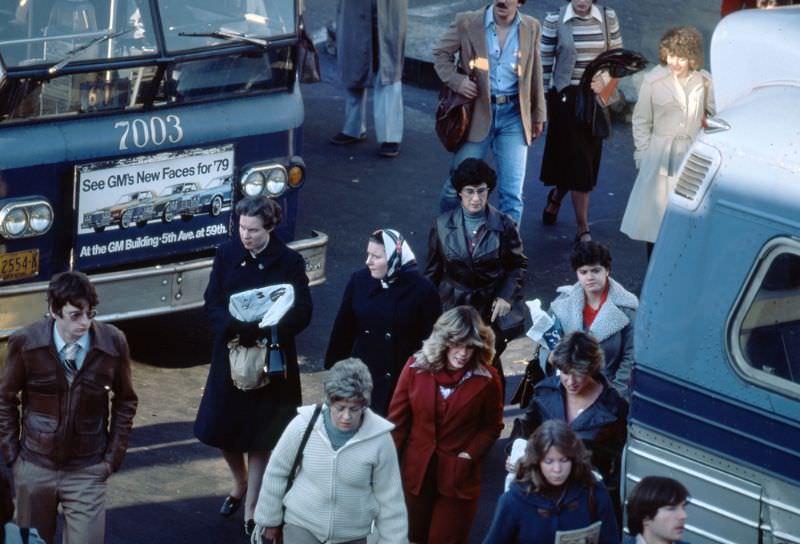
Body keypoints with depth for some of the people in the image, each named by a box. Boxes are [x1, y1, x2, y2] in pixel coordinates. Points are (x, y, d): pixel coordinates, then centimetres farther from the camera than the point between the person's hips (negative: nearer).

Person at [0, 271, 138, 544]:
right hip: (34, 467, 1)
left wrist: (113, 456, 0)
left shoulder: (113, 343, -11)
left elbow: (125, 402, 4)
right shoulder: (26, 343, -12)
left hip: (87, 471, 0)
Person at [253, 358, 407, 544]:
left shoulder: (379, 438, -17)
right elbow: (276, 473, -1)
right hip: (302, 525, -1)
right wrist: (270, 519, 7)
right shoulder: (303, 426, -16)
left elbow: (390, 498, -7)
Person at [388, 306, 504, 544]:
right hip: (415, 471, 2)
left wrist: (471, 455, -12)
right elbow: (398, 418, -1)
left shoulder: (487, 379, -11)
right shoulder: (416, 367, -7)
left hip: (458, 477, -2)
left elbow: (492, 426, 1)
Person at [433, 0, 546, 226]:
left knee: (512, 193, -2)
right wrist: (456, 80, -9)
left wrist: (538, 114, 15)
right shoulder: (467, 23, -4)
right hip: (477, 113, -1)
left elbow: (535, 74, 11)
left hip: (513, 115, 1)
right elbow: (441, 53, 8)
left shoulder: (531, 28, 3)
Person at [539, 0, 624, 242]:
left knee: (587, 159, 11)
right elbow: (544, 62, -1)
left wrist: (606, 79, -10)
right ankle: (583, 228, 2)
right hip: (566, 97, -3)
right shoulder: (555, 20, -7)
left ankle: (556, 196, 42)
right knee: (577, 162, -4)